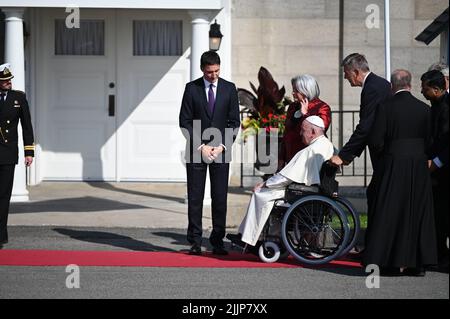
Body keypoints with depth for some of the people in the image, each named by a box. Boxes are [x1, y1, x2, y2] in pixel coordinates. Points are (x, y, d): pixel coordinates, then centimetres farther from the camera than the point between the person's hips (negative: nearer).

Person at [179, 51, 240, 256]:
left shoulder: (229, 89, 6)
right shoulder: (192, 88, 2)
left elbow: (234, 122, 5)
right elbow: (185, 122, 0)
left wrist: (222, 146, -7)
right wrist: (201, 146, -9)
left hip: (221, 150, 1)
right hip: (196, 150, -1)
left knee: (220, 198, -1)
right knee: (195, 197, -1)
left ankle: (218, 242, 4)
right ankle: (195, 242, 3)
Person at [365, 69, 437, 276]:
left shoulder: (385, 108, -9)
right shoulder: (424, 108, 1)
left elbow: (376, 140, -10)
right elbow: (429, 141, 4)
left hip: (393, 166, -3)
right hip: (419, 167, 3)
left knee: (390, 213, 5)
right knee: (418, 212, 9)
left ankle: (390, 263, 5)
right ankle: (418, 264, 11)